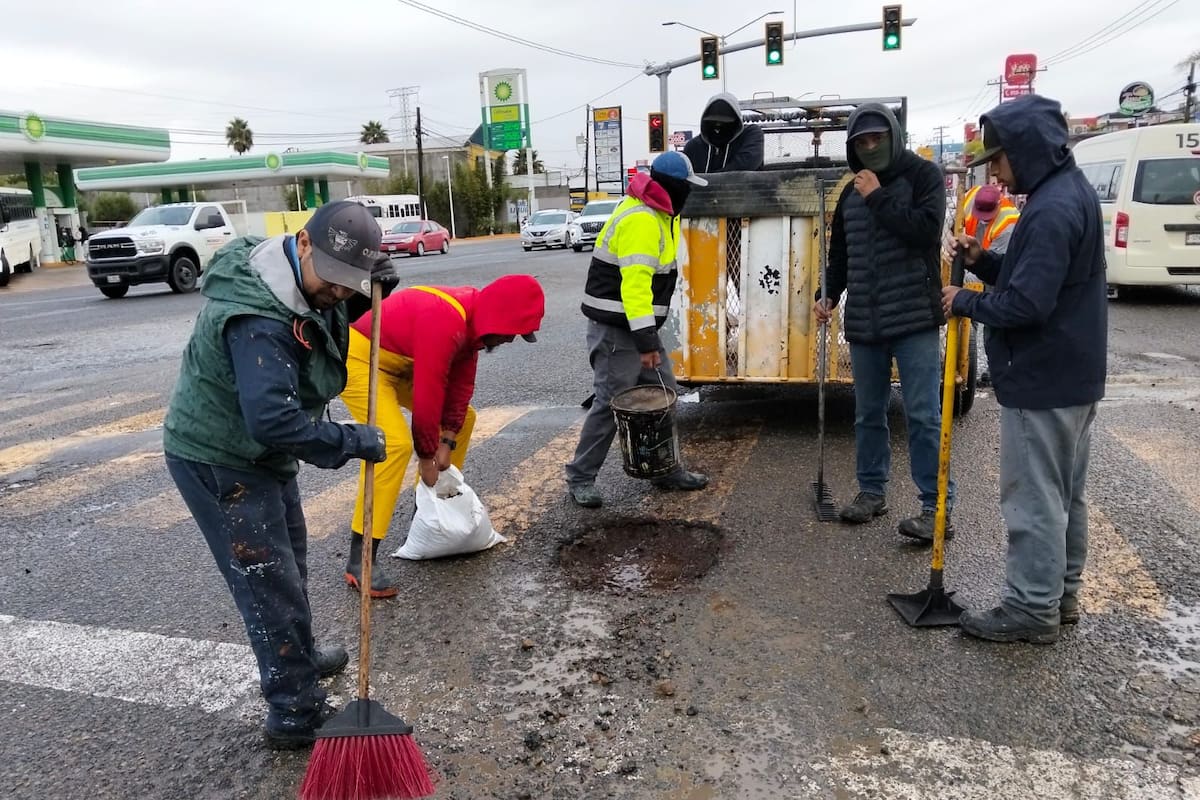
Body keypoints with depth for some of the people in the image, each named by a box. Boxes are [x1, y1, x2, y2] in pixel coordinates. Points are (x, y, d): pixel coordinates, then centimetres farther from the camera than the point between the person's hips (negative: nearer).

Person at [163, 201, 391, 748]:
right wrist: (354, 441, -29)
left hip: (258, 453, 10)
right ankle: (296, 714, 11)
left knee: (289, 561, 24)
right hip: (217, 462, -10)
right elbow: (274, 419, -40)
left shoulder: (302, 287, -3)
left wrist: (365, 291, -3)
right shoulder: (259, 318, -33)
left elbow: (328, 315, 19)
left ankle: (300, 660, 45)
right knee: (270, 580, -2)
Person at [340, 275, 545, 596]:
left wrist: (446, 442, -6)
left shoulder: (473, 319, -3)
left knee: (464, 417, 11)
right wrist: (427, 455, -19)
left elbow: (461, 381, -1)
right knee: (395, 444, -26)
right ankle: (359, 560, -22)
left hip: (400, 363, 10)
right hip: (359, 358, -10)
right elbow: (427, 391, -30)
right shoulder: (445, 320, -33)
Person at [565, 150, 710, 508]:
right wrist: (645, 341, -31)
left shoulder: (660, 215, 13)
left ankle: (666, 469, 24)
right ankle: (580, 478, 9)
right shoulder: (640, 222, -22)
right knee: (611, 403, -5)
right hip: (615, 330, -10)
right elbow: (634, 284, -29)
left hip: (641, 325, 10)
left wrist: (649, 335, 22)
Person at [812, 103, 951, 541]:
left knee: (923, 415, -6)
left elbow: (926, 230, -18)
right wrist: (829, 296, 10)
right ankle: (872, 491, 27)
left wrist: (878, 198, -14)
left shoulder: (923, 174, -2)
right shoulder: (852, 192, 15)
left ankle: (937, 507, 1)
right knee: (868, 413, 13)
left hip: (914, 319, -6)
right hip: (863, 323, 6)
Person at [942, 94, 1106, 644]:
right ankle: (1062, 592, 30)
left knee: (1032, 497, -1)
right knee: (1064, 493, 18)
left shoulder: (1051, 209, -22)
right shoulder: (1071, 192, 11)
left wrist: (966, 303, -11)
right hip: (1073, 373, 11)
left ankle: (1032, 608, 10)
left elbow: (1026, 305, -27)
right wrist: (983, 260, 3)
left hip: (1041, 381, -10)